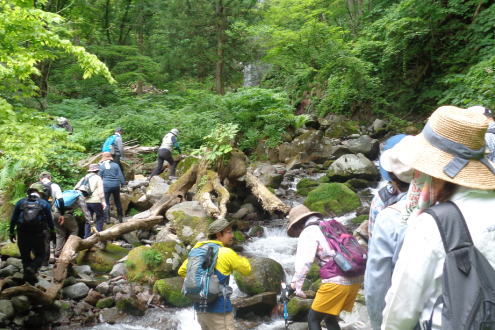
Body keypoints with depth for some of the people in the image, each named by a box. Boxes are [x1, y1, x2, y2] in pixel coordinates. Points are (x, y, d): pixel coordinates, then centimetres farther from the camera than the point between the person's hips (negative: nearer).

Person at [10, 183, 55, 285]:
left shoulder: (21, 202, 9)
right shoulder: (44, 203, 5)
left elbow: (13, 219, 9)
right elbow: (50, 220, 9)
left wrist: (12, 233, 16)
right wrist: (52, 232, 22)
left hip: (22, 234, 2)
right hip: (37, 234, -2)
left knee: (25, 257, 12)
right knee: (40, 255, 12)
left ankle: (29, 280, 11)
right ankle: (32, 269, -16)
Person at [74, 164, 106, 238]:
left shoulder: (84, 178, 15)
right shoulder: (97, 178, -2)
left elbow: (76, 188, 13)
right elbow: (100, 191, -10)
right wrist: (103, 202, -7)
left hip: (85, 202, 5)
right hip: (95, 201, -5)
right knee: (101, 216, 13)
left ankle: (87, 236, 9)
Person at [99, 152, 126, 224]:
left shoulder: (101, 166, 0)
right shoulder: (115, 165, 4)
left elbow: (99, 177, 4)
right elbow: (121, 176, 3)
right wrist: (124, 184, 9)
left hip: (106, 185, -2)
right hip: (116, 185, 2)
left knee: (106, 203, 4)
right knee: (117, 201, 15)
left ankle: (107, 219, -2)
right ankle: (120, 218, 20)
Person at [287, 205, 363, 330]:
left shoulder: (308, 232, -1)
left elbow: (304, 261, -13)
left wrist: (297, 284, -9)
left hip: (336, 282, -8)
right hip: (355, 279, 8)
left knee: (313, 319, 8)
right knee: (330, 319, 21)